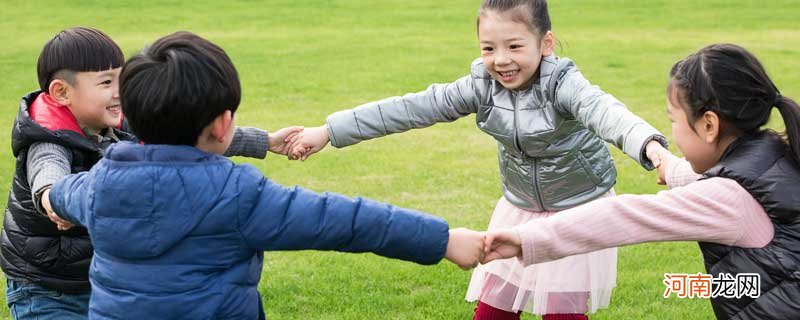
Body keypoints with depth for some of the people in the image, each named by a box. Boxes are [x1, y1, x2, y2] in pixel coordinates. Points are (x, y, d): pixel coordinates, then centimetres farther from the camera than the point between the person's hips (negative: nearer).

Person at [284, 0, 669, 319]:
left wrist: (649, 144, -68)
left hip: (578, 212, -4)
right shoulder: (482, 86, -12)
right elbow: (413, 109, -12)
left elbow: (604, 111, -45)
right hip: (520, 210, 5)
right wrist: (328, 131, -14)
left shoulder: (563, 83, -25)